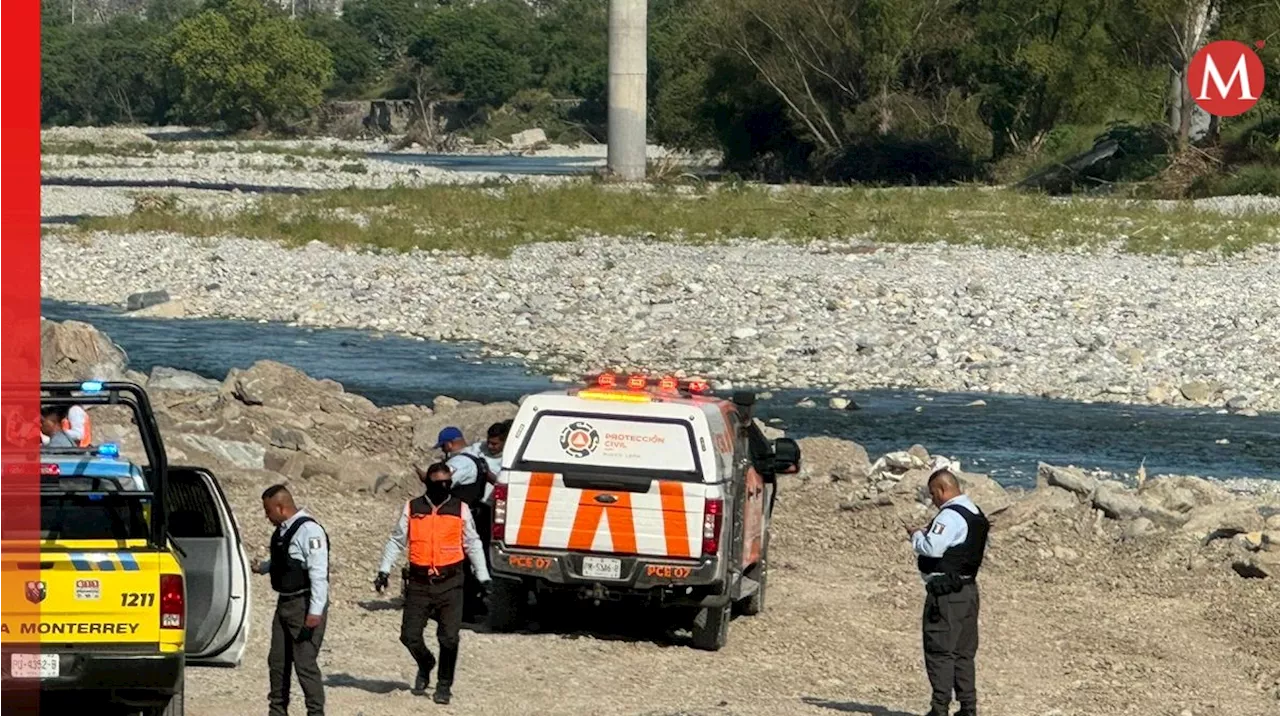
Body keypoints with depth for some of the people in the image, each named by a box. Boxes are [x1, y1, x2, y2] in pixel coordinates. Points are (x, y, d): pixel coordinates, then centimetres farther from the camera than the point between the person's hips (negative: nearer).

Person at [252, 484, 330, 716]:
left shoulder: (309, 531, -18)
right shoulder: (281, 531, 11)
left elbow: (319, 573, -22)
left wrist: (315, 612, -26)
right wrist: (262, 567, 9)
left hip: (305, 606, -10)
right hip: (285, 603, 10)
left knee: (305, 663, -9)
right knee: (277, 661, 15)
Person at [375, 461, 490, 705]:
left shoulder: (460, 509, 5)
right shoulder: (412, 509, 5)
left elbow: (472, 545, 12)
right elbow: (397, 541, 11)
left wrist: (483, 577, 9)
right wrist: (384, 570, 4)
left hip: (450, 583, -1)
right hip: (419, 583, 1)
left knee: (449, 637, -5)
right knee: (410, 635, -1)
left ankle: (444, 685, 12)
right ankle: (425, 666, 29)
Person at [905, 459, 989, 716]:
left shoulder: (950, 516, -15)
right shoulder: (976, 515, 16)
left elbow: (932, 548, -26)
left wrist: (916, 535, -5)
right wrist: (926, 535, 15)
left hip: (945, 592, -10)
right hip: (969, 587, 10)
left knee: (940, 650, -6)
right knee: (964, 652, 12)